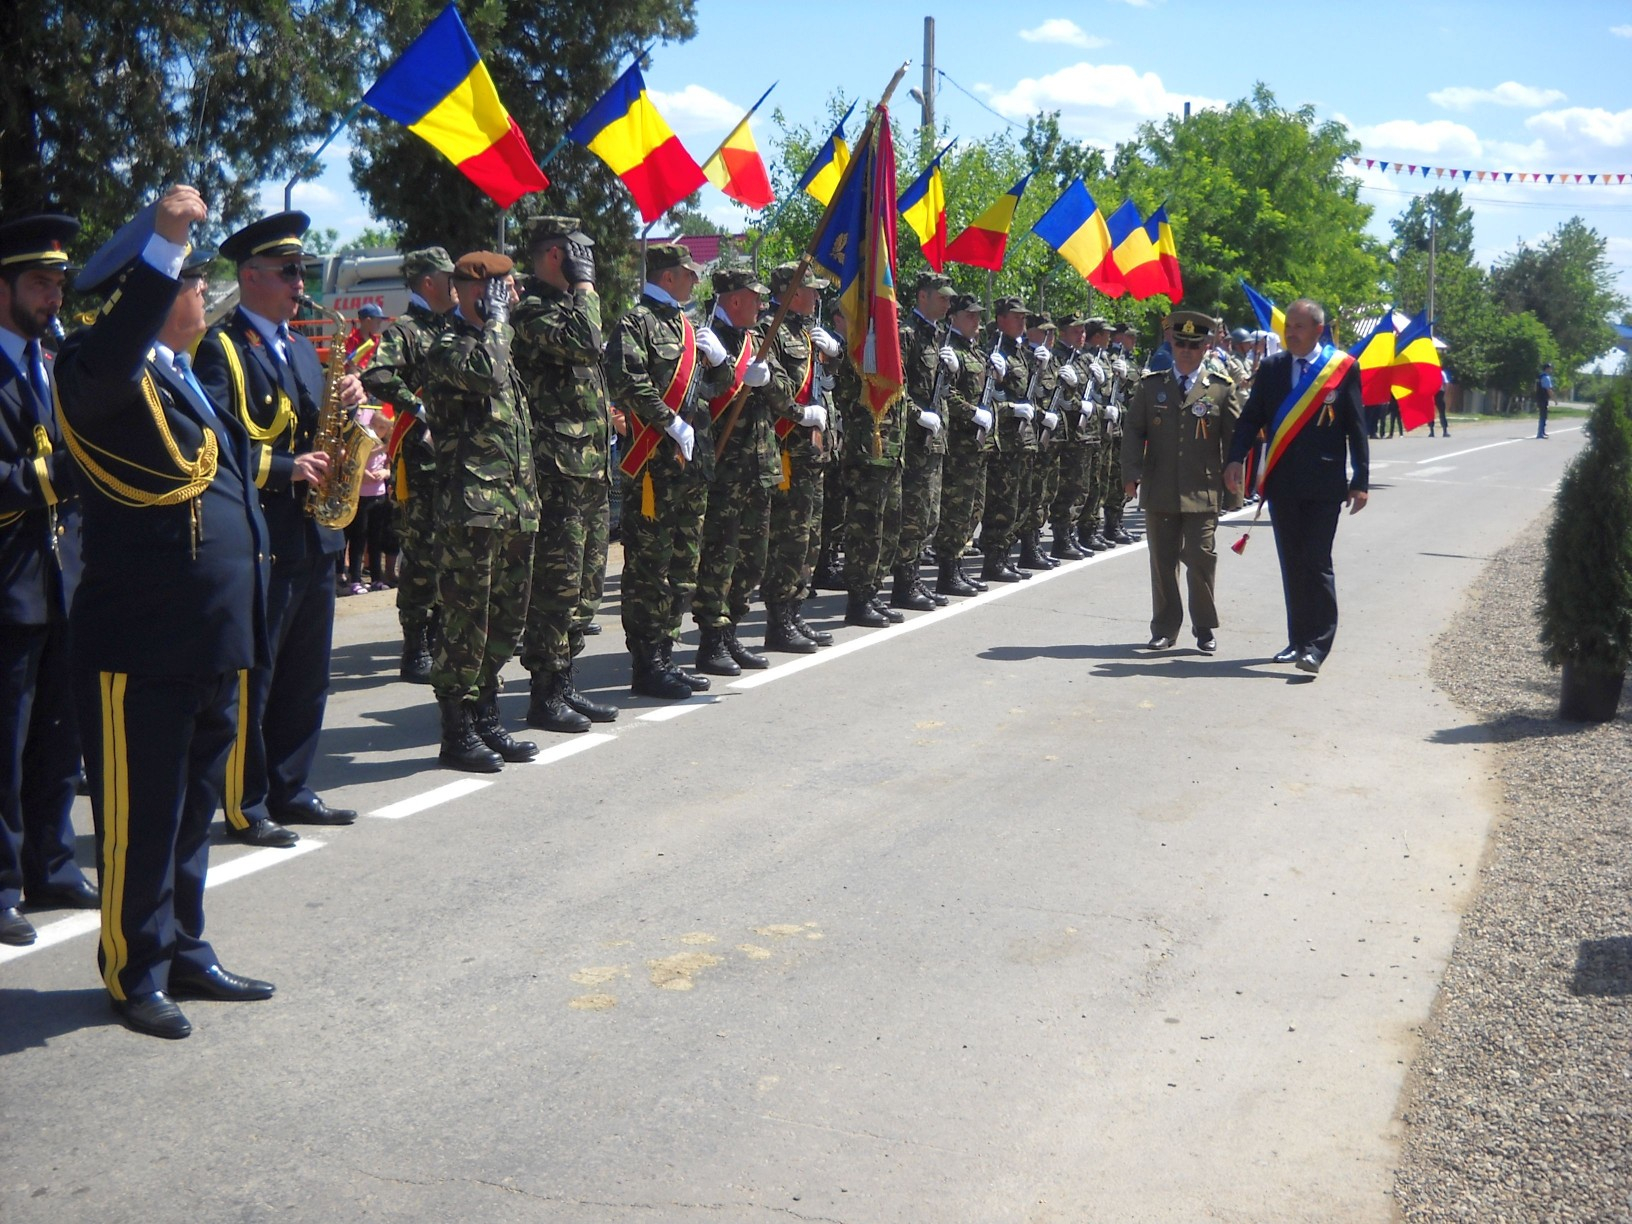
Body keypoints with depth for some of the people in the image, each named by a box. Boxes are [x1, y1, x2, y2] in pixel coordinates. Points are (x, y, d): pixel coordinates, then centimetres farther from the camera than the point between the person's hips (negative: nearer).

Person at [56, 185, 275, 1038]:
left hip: (213, 644, 9)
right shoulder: (108, 378, -11)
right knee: (140, 816, 4)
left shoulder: (190, 381, 18)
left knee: (193, 808, 18)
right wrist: (162, 239, -39)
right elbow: (105, 364, -37)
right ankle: (135, 974, 18)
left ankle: (185, 954, 32)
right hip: (141, 646, -9)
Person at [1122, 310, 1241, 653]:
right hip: (1159, 492, 2)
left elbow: (1234, 436, 6)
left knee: (1201, 558, -3)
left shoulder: (1221, 387, 4)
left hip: (1203, 492, -2)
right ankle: (1164, 628, 18)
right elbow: (1133, 430, 7)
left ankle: (1205, 628, 12)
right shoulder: (1150, 385, 8)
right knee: (1162, 561, 7)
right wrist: (1132, 474, -4)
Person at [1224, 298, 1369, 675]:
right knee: (1291, 564, 10)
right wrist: (1235, 459, -11)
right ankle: (1298, 640, 18)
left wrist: (1360, 480, -5)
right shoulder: (1271, 368, 7)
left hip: (1325, 484, -4)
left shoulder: (1343, 367, -2)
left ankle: (1316, 645, -6)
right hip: (1282, 482, 4)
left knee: (1316, 562, -8)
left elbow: (1356, 426, -1)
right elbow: (1251, 417, 5)